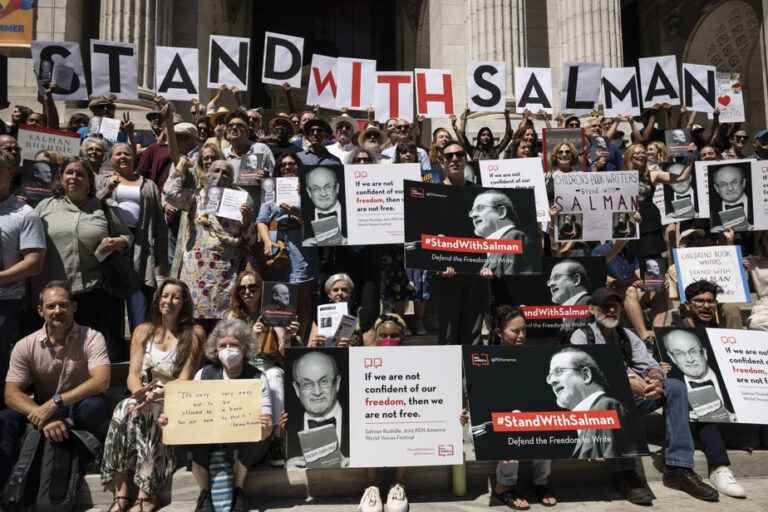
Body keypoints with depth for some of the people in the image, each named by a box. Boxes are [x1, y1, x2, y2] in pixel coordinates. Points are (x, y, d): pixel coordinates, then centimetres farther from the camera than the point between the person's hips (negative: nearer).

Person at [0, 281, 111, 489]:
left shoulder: (91, 338, -12)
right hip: (42, 410, 2)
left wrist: (56, 402, -32)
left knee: (95, 406, -35)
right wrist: (44, 417, -27)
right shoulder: (25, 346, -5)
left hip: (79, 408, -2)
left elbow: (101, 381, -25)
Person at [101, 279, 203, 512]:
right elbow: (133, 374, 5)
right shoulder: (143, 331, 13)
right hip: (144, 400, 3)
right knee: (124, 410, -30)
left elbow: (184, 379, -4)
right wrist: (140, 393, -18)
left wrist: (157, 394, -20)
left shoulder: (194, 335, 2)